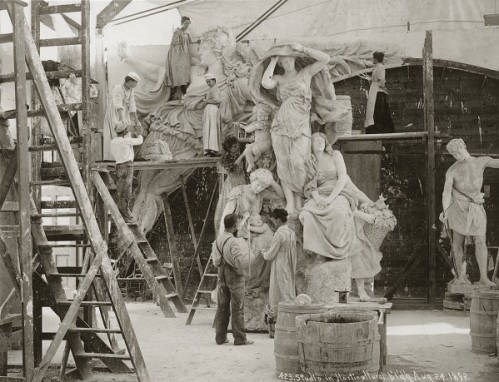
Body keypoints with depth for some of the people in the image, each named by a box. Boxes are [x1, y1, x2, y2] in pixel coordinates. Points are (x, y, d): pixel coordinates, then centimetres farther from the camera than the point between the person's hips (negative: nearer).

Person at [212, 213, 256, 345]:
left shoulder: (218, 240, 6)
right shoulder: (232, 242, -18)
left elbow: (216, 261, 4)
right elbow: (241, 263, -22)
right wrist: (252, 255, -8)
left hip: (222, 277, 7)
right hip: (235, 277, -7)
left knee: (222, 308, 11)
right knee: (237, 309, 0)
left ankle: (220, 337, 15)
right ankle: (240, 338, 4)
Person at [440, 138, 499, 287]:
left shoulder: (481, 161, 3)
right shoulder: (452, 170, -3)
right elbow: (446, 192, -12)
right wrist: (445, 212, -24)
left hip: (476, 208, 1)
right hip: (457, 208, -1)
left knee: (480, 242, -7)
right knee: (458, 242, 2)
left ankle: (484, 277, -5)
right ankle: (461, 275, 13)